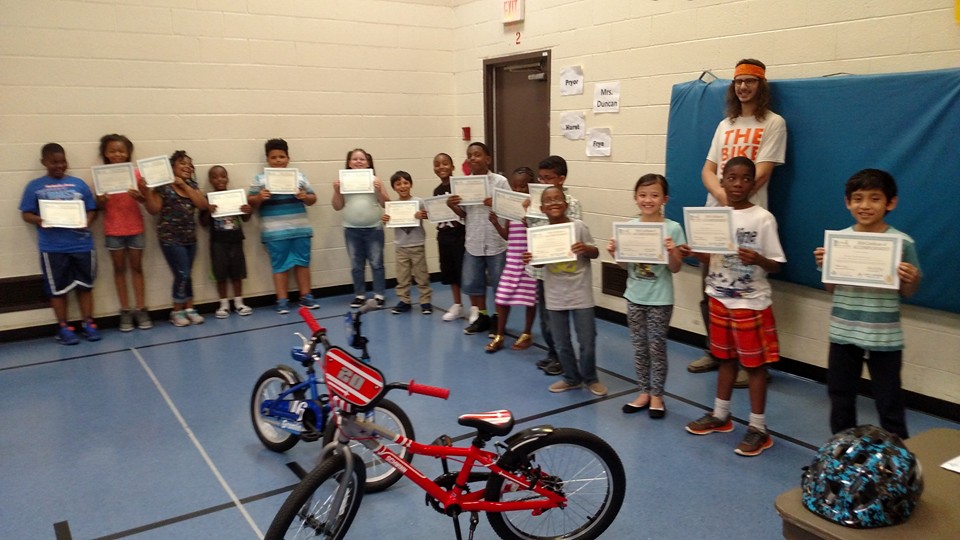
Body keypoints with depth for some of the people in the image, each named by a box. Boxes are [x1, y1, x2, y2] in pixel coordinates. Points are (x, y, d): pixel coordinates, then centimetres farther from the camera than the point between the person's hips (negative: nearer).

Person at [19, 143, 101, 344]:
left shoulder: (78, 183, 7)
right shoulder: (35, 186, 3)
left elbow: (92, 210, 8)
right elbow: (26, 213, 2)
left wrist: (87, 221, -13)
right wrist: (39, 220, -19)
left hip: (82, 244, 2)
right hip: (52, 248, -1)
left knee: (85, 285, 9)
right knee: (58, 289, 7)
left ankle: (88, 324, 20)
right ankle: (63, 327, 18)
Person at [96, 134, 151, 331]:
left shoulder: (136, 173, -2)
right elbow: (99, 207, 2)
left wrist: (139, 196, -24)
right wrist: (100, 201, -20)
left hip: (135, 228, 0)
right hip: (113, 230, 0)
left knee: (137, 267, 8)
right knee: (119, 268, 8)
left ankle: (140, 309, 15)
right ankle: (125, 311, 14)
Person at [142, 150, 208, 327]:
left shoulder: (192, 185, 9)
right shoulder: (163, 186, -5)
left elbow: (203, 205, -5)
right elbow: (154, 210, -9)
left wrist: (184, 186, -9)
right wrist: (146, 192, -22)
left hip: (190, 237, 5)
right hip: (170, 238, -5)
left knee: (185, 275, 9)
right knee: (183, 274, -7)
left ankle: (189, 309, 17)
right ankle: (177, 312, 9)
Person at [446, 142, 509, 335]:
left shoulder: (500, 181, -7)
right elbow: (464, 215, 10)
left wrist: (496, 205, -24)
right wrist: (452, 206, -8)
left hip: (496, 243, -4)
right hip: (473, 243, 4)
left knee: (500, 284, 7)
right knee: (471, 283, 12)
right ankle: (481, 317, 30)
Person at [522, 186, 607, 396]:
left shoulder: (578, 226, -11)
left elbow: (595, 253, -3)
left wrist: (585, 248, -24)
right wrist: (529, 259, -15)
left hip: (580, 294, -2)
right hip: (555, 296, 3)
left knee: (587, 341, 7)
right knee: (561, 343, 13)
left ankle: (590, 378, 30)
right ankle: (572, 378, 33)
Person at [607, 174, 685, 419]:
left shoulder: (673, 228, -10)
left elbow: (675, 268, -7)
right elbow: (626, 265, 7)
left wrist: (672, 252, -26)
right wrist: (615, 253, -12)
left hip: (660, 299, -3)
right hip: (635, 297, 4)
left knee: (657, 347, 6)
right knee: (639, 347, 12)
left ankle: (657, 395, 21)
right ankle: (644, 392, 26)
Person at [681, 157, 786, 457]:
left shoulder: (763, 218, -12)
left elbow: (776, 265, -11)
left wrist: (758, 259, -31)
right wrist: (691, 252, -8)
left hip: (751, 302, -5)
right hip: (720, 298, 5)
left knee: (754, 363, 4)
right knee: (725, 358, 18)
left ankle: (758, 428, 15)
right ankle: (720, 415, 31)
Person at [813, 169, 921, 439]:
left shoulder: (902, 242, -9)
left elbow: (907, 293, 0)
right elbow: (831, 288, 5)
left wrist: (912, 280, -21)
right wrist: (824, 266, -12)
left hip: (884, 338, -3)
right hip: (843, 333, 3)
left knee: (889, 402, 8)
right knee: (840, 397, 17)